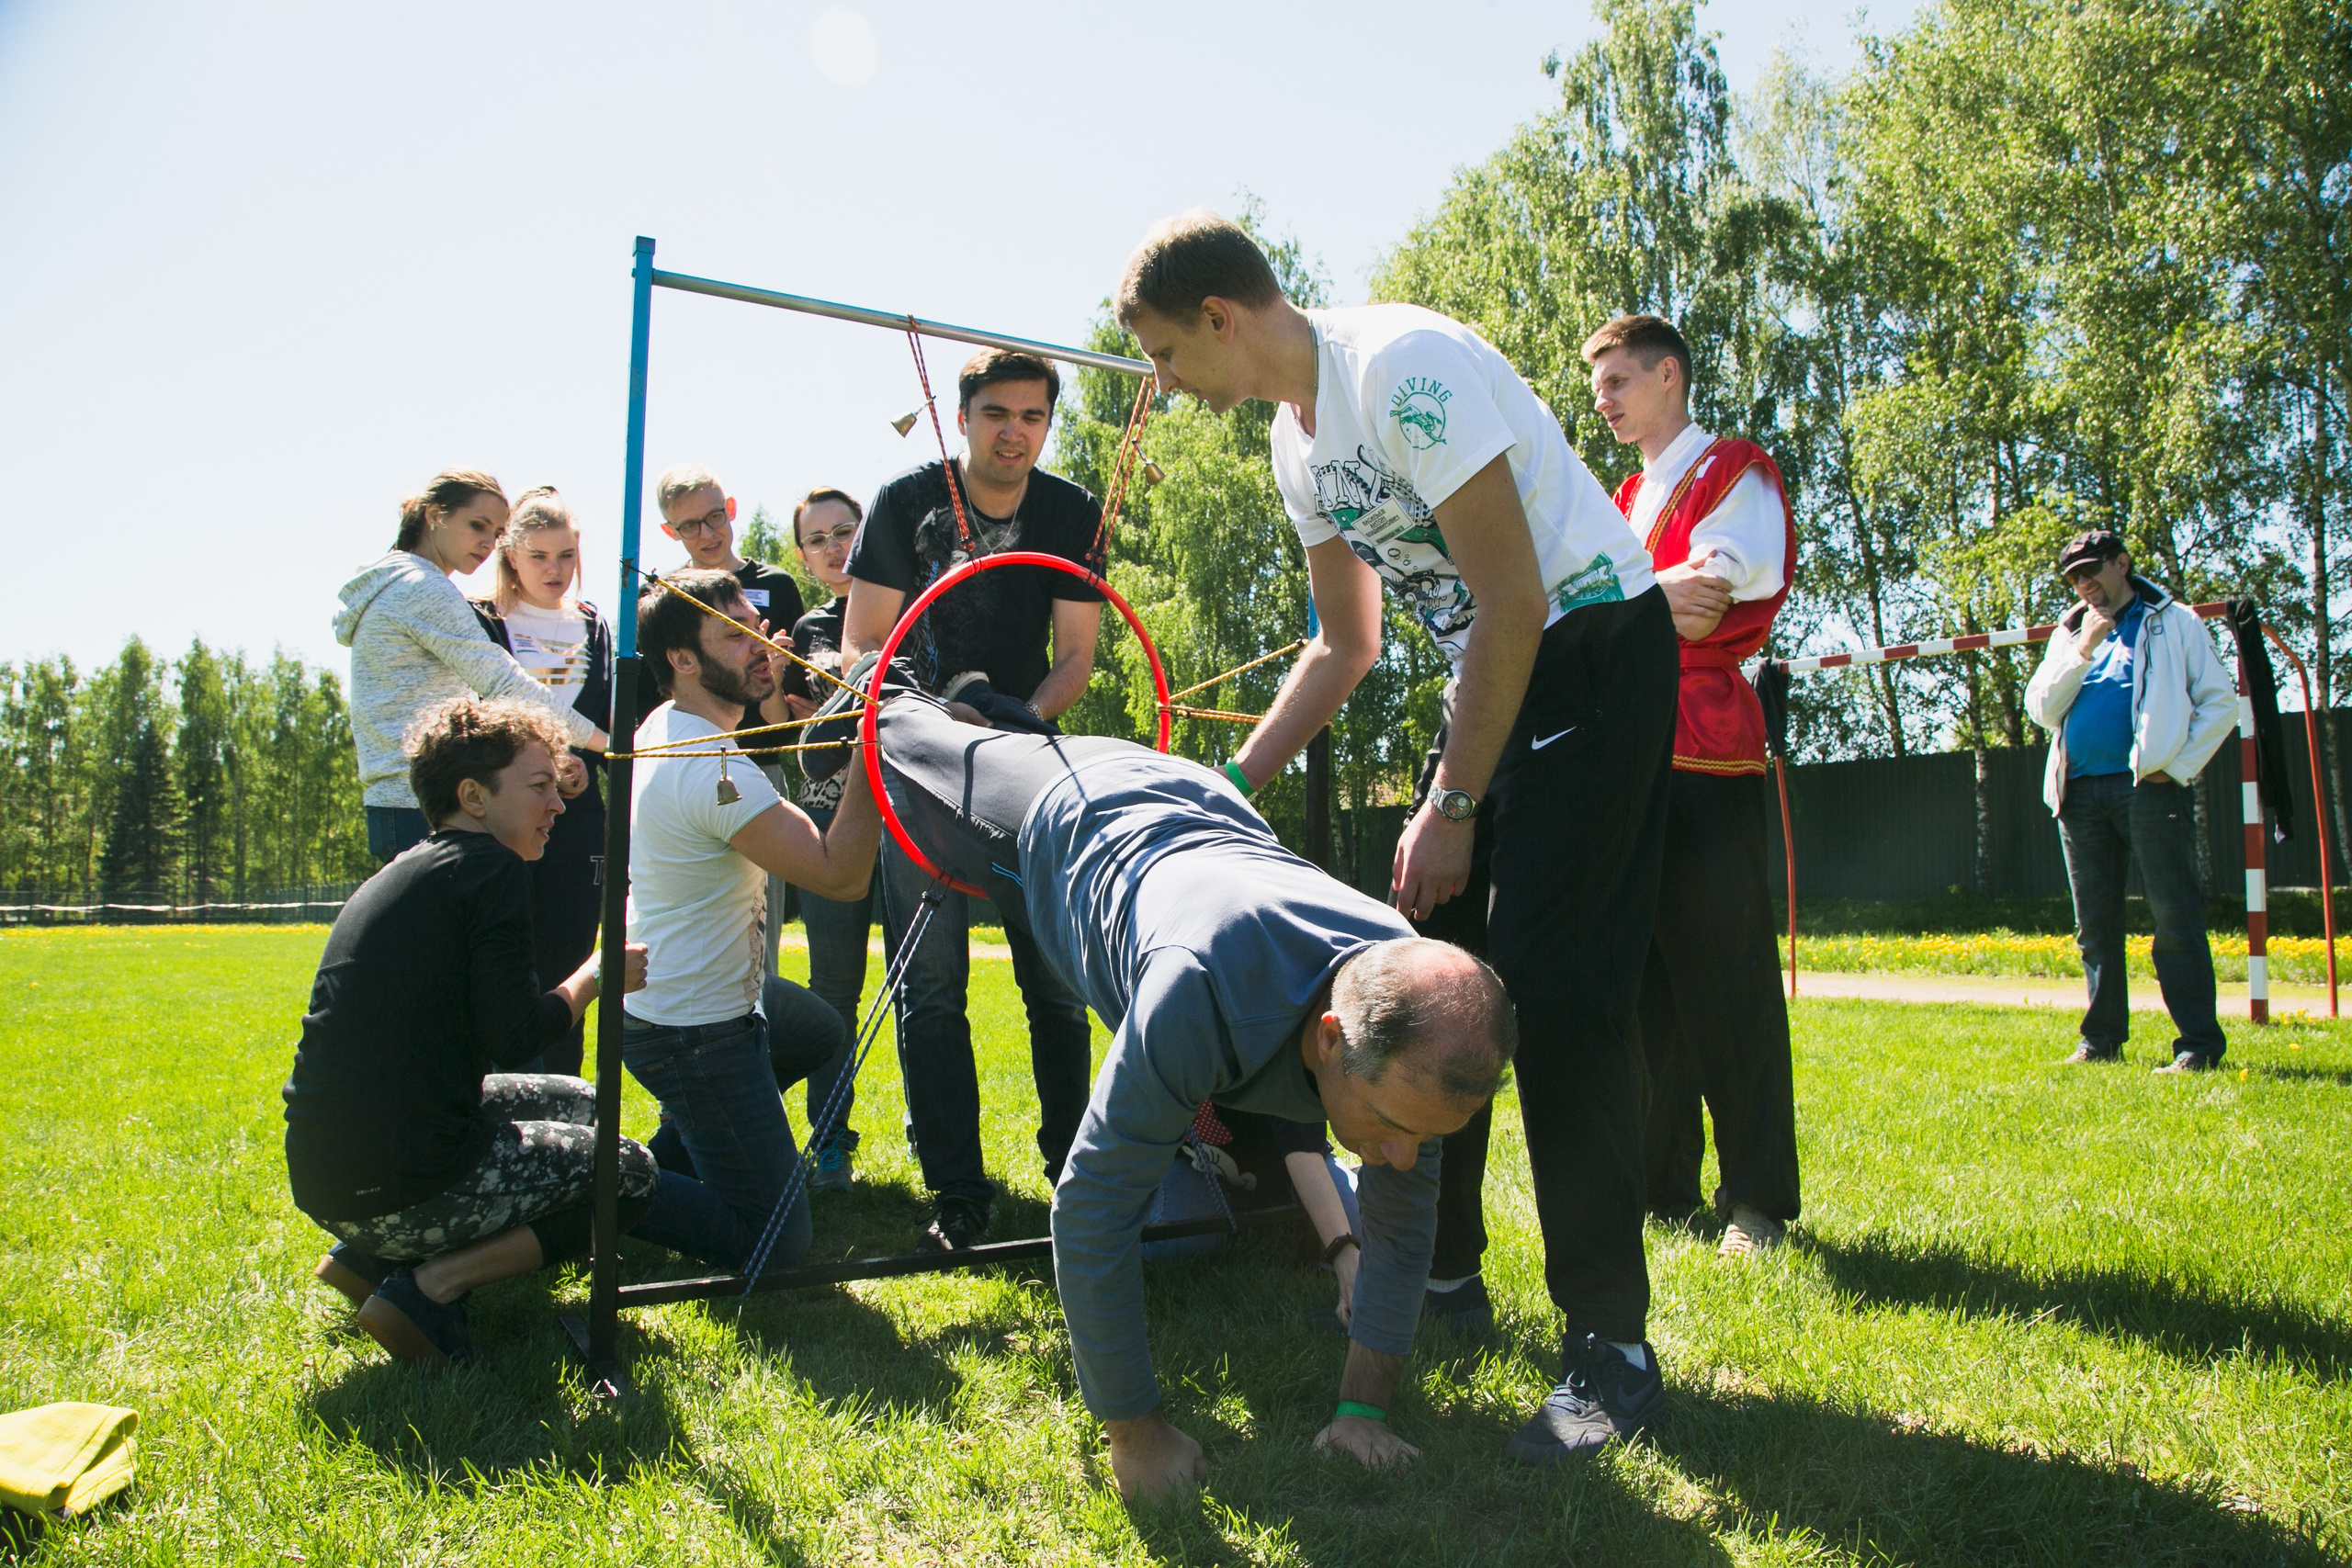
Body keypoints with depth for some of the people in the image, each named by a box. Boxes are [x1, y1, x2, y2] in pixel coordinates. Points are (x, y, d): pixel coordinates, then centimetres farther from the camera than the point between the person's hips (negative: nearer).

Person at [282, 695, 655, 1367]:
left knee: (578, 1103, 26)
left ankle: (373, 1256, 13)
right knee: (631, 1173, 10)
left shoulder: (405, 871, 16)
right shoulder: (488, 866, -11)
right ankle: (431, 1287, -6)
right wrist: (596, 975, 0)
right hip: (401, 1191, -9)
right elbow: (514, 1036, -17)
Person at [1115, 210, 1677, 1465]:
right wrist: (1228, 784, 11)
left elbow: (1513, 604, -22)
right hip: (1494, 672, 9)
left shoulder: (1403, 366, -21)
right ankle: (1438, 1265, 24)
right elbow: (1344, 648, 17)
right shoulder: (1296, 440, 8)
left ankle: (1611, 1348, -4)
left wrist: (1452, 804, -17)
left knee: (1553, 992, -14)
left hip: (1599, 647, -9)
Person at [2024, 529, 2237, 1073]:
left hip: (2148, 787, -4)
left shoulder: (2174, 622, 8)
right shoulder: (2069, 634, 20)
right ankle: (2102, 1039, 15)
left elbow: (2221, 701, 3)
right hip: (2081, 792, 5)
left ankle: (2199, 1044, -5)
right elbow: (2041, 708, 7)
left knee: (2175, 920, -7)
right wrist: (2083, 649, -4)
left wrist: (2176, 767, -7)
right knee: (2094, 925, 8)